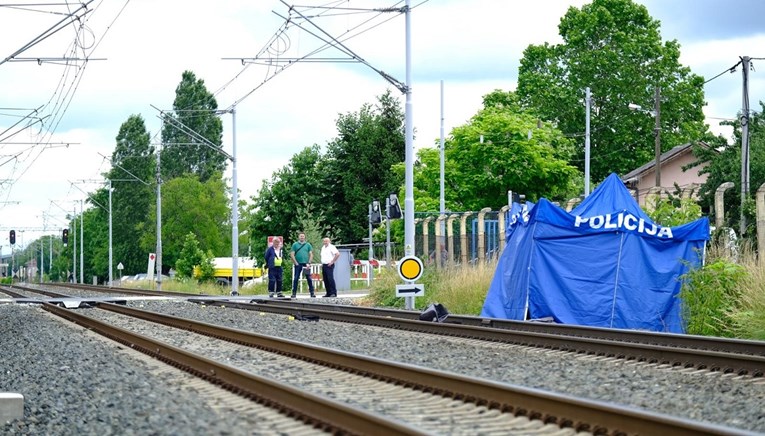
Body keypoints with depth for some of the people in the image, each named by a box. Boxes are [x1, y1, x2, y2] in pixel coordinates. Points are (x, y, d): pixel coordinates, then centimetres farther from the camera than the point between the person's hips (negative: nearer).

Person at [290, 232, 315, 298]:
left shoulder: (308, 245, 9)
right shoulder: (295, 245, 6)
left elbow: (311, 254, 6)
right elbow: (292, 254, 2)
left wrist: (309, 263, -5)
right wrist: (296, 263, -7)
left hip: (306, 264, 1)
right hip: (298, 264, -1)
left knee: (309, 279, -1)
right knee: (296, 279, -1)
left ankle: (312, 293, 3)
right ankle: (294, 293, 4)